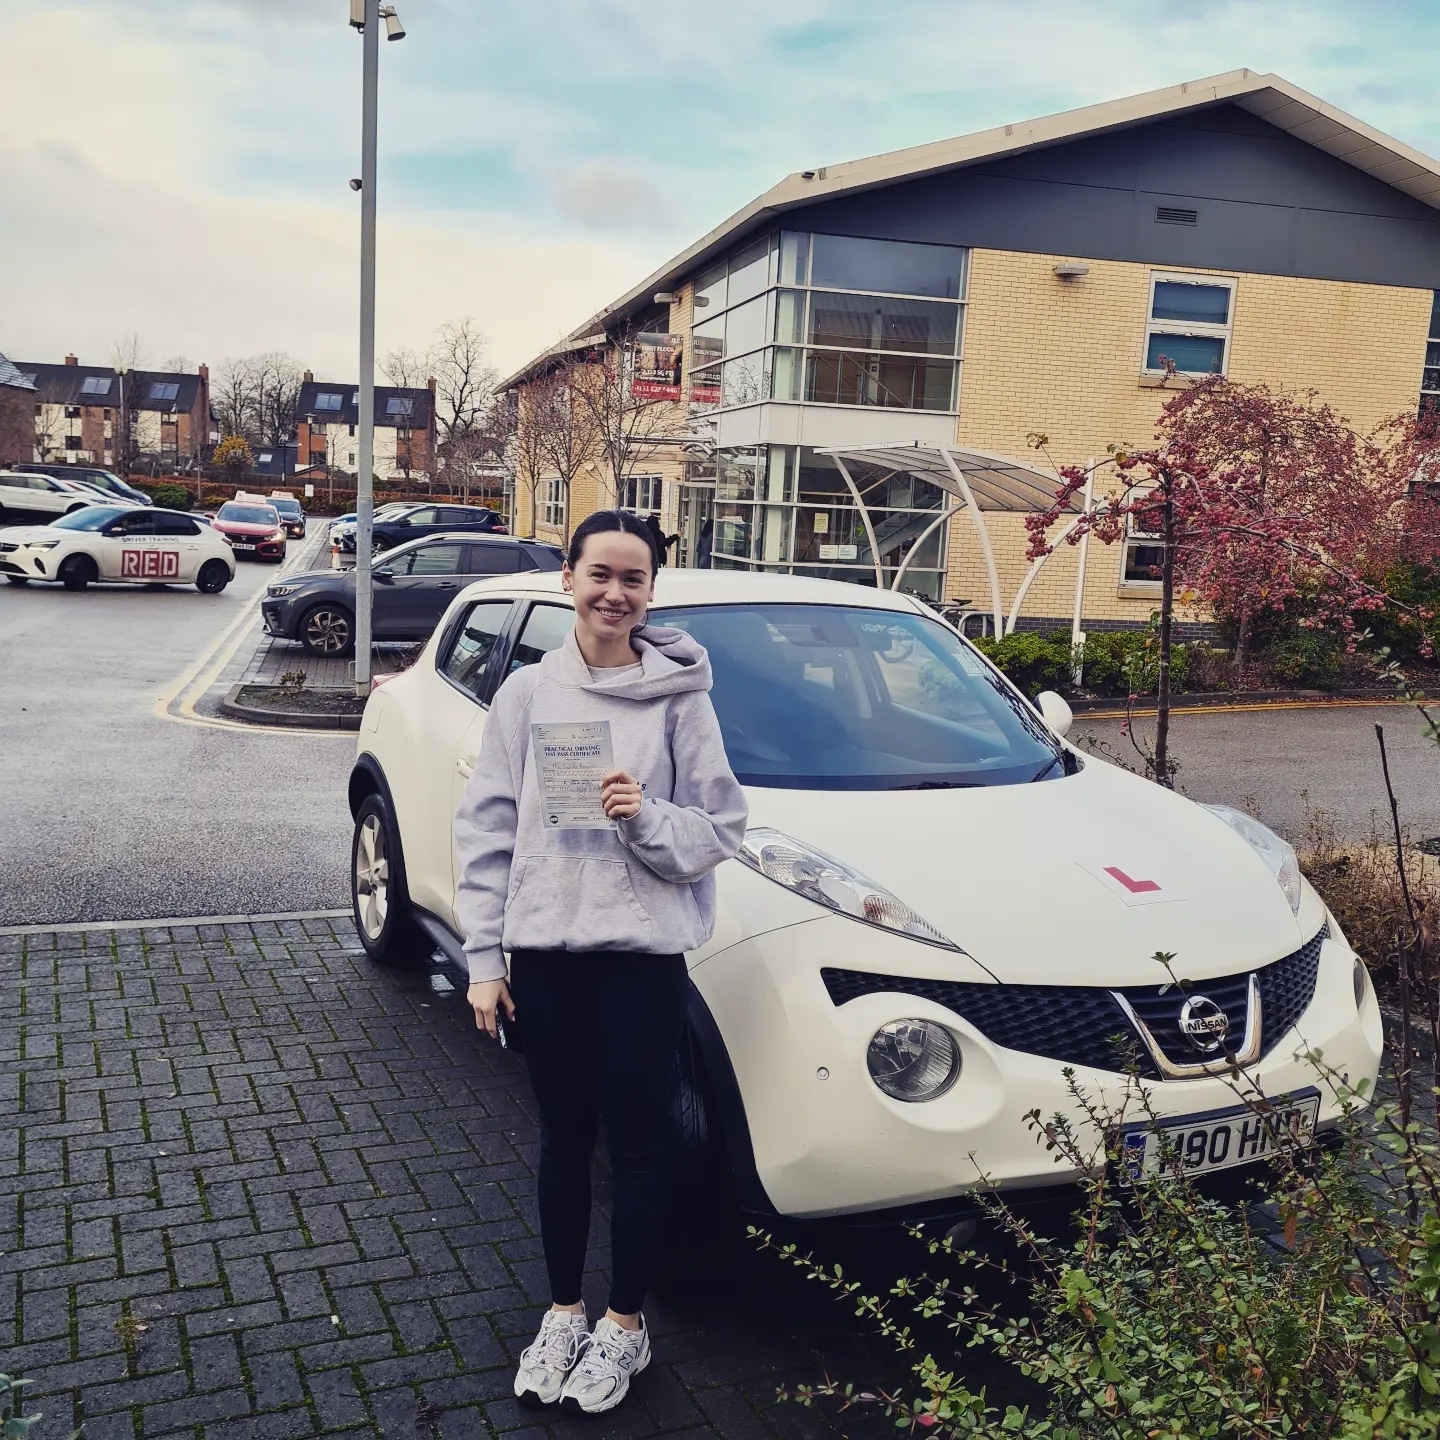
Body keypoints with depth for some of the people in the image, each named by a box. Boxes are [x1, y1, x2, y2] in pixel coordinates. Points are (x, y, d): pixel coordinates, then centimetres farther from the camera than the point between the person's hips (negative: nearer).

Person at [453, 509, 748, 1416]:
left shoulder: (680, 695, -6)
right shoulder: (529, 692, 0)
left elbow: (720, 829, -3)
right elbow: (487, 829, 1)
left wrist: (648, 819, -22)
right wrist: (483, 957, -1)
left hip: (643, 952, -2)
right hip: (545, 950, 2)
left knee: (638, 1145, 9)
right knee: (564, 1140, 17)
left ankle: (625, 1324, 30)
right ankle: (564, 1312, 36)